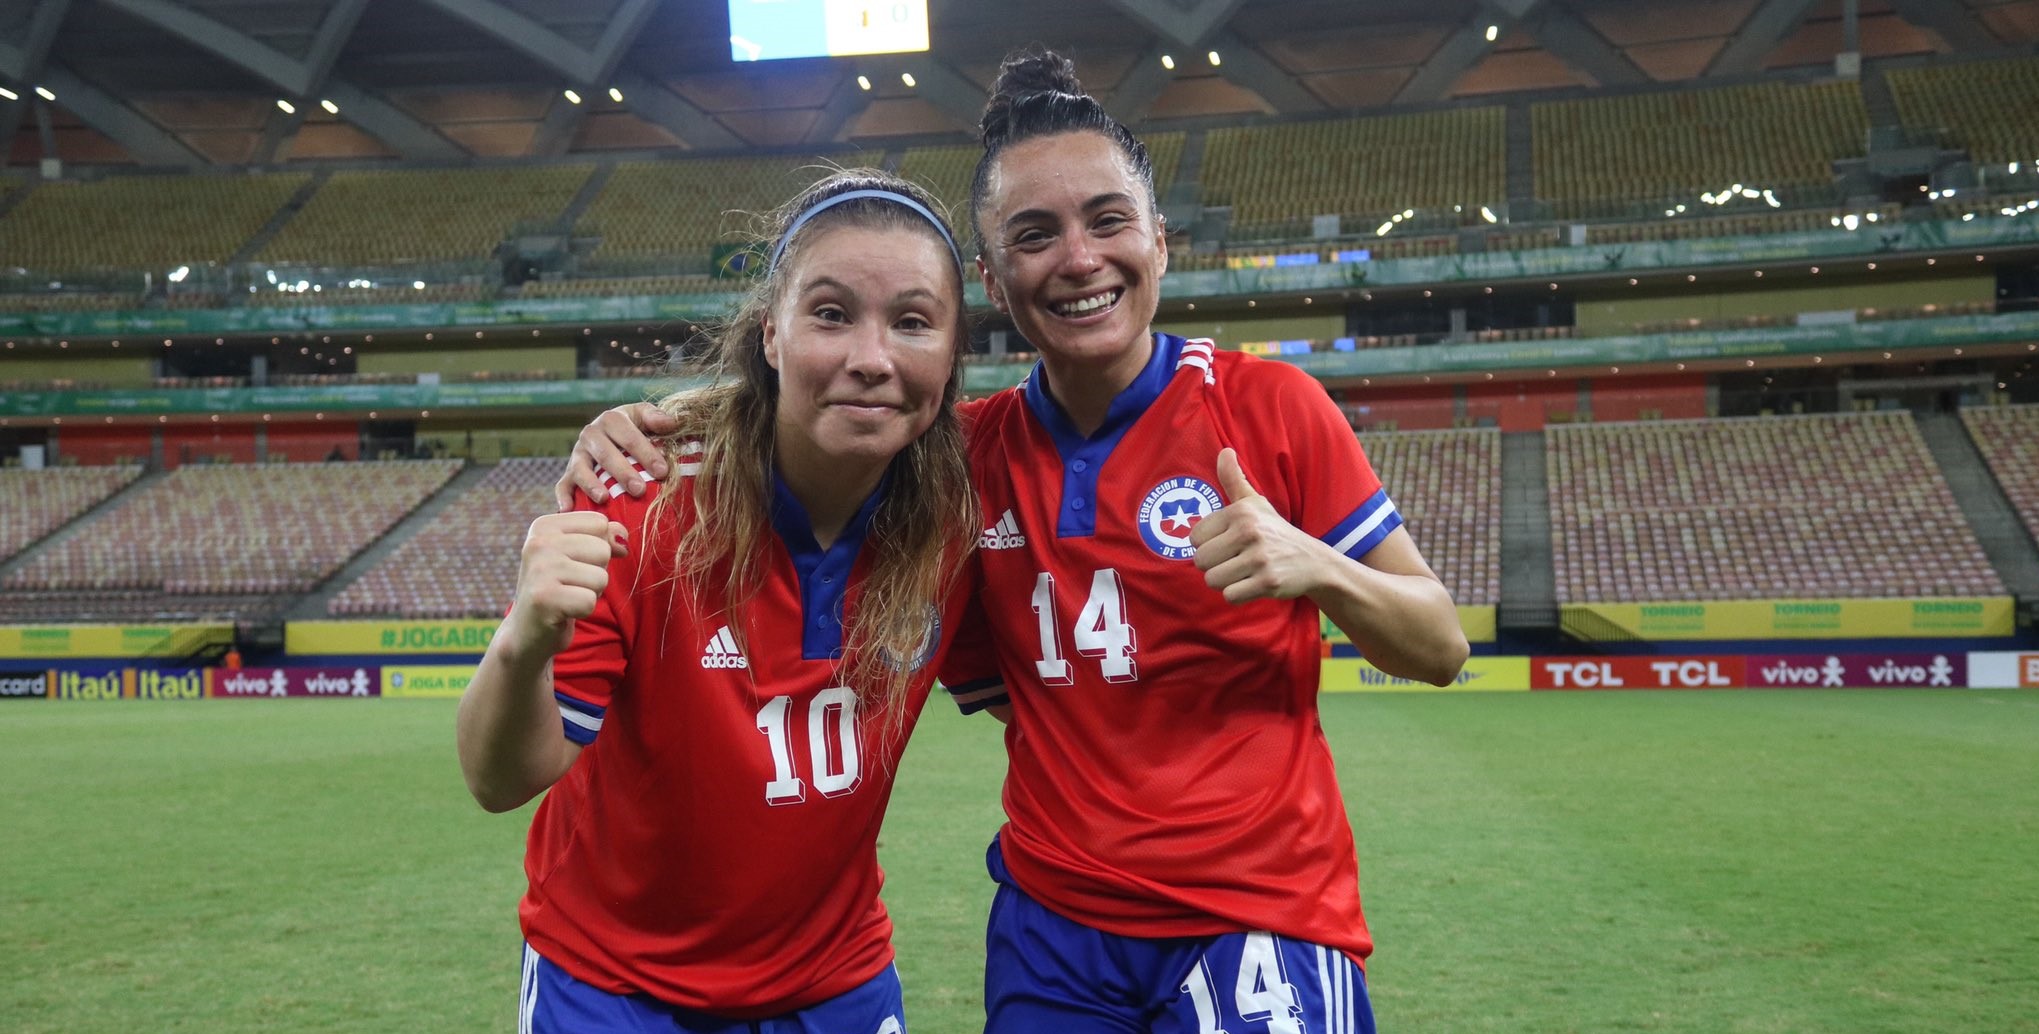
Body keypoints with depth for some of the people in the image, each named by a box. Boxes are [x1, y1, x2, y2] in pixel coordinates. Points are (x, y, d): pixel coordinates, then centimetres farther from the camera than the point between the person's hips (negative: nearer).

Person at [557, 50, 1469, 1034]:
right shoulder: (971, 449, -1)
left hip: (1258, 922, -3)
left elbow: (1440, 648, -3)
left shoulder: (1270, 406, -8)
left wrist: (1317, 567, -24)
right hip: (1051, 926, 3)